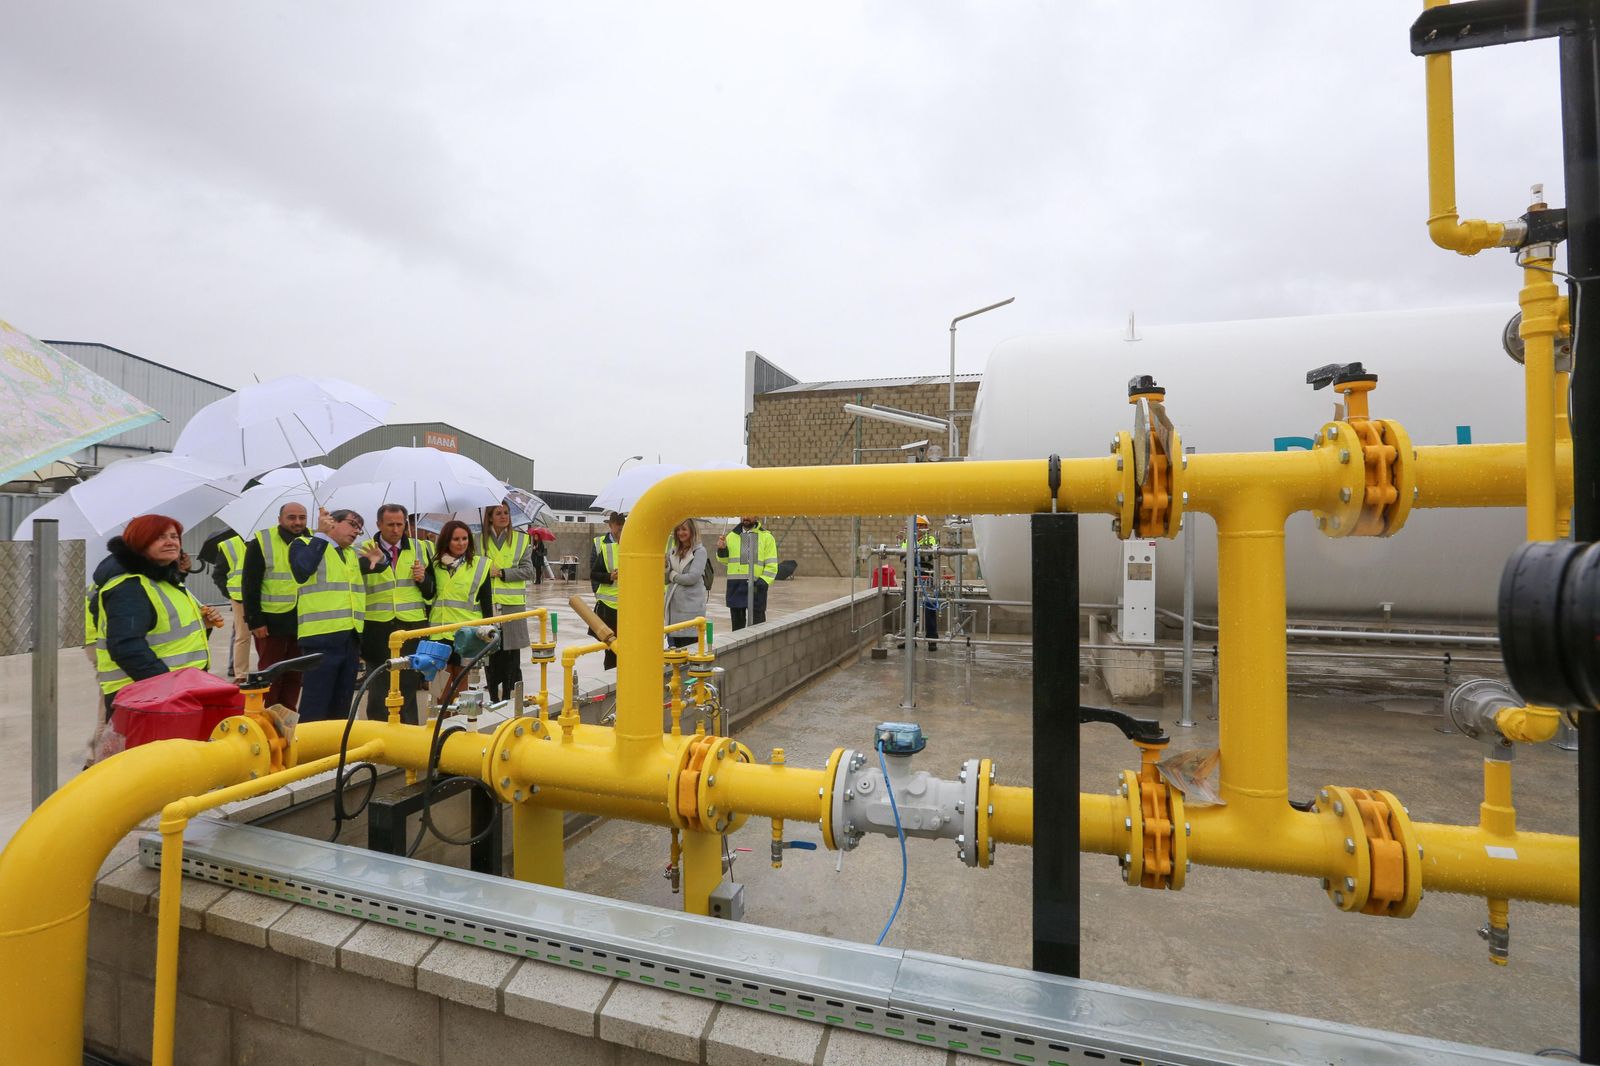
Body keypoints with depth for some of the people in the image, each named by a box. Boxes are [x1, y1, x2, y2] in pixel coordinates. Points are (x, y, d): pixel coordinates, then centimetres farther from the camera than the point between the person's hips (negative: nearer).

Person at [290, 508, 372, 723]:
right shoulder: (305, 546, 2)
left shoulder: (353, 554, 22)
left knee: (342, 705, 14)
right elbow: (302, 570, -18)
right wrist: (322, 535, -10)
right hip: (322, 636, -7)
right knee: (315, 705, -7)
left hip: (351, 638, 7)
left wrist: (375, 559, 7)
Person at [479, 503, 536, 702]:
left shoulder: (521, 539, 5)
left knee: (511, 652, 1)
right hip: (487, 605, 1)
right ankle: (494, 698, 18)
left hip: (512, 604, -1)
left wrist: (502, 573, -9)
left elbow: (528, 570, 0)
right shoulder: (479, 540, 7)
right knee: (490, 653, 6)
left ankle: (509, 697, 11)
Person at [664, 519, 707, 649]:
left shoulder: (700, 551, -4)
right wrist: (664, 566, -9)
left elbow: (692, 577, -15)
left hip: (691, 607, -6)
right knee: (673, 648, 10)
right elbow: (665, 579, 10)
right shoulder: (673, 551, 13)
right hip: (673, 605, 6)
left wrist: (673, 575, -2)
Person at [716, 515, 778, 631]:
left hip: (755, 588, -4)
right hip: (735, 587, 4)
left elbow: (771, 566, -2)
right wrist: (721, 549, 1)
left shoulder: (766, 537, 2)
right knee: (737, 626, 12)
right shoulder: (731, 536, 13)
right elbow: (725, 559, 21)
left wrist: (761, 583, -15)